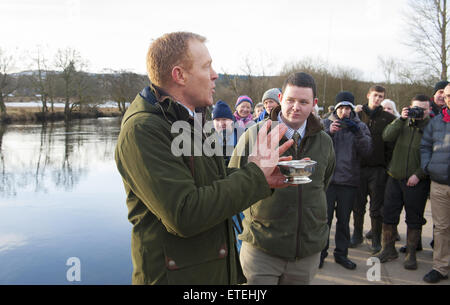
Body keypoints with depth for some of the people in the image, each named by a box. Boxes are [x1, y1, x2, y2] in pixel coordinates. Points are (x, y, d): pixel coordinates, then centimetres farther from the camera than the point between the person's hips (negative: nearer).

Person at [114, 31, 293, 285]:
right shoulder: (141, 130, -20)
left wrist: (260, 178, -2)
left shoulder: (191, 120, 10)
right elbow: (184, 215, -28)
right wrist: (254, 174, -20)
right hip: (176, 276, -8)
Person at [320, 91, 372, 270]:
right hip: (327, 179, -2)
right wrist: (329, 132, -21)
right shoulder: (325, 124, 5)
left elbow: (367, 150, -4)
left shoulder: (360, 126, 9)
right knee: (325, 218, 1)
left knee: (344, 219, 11)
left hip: (349, 181, 2)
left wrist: (358, 133, -19)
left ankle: (341, 253, 25)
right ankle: (321, 252, 15)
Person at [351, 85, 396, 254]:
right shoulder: (357, 115, 7)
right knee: (358, 205, 10)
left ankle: (376, 239, 18)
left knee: (376, 208, 4)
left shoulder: (388, 118, 3)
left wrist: (387, 163, -7)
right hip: (359, 167, 2)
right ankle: (357, 234, 26)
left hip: (378, 169, -2)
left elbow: (392, 143, 0)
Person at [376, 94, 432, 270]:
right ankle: (388, 249, 24)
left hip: (417, 182, -3)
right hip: (395, 178, 3)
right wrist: (401, 119, -15)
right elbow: (387, 137, -8)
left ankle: (411, 254, 20)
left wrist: (418, 175, -14)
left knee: (414, 219, 6)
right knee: (389, 215, 8)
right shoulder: (403, 123, 7)